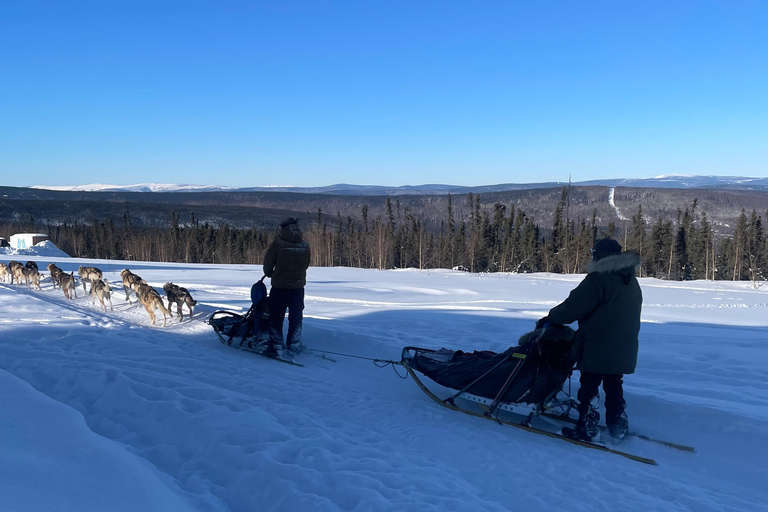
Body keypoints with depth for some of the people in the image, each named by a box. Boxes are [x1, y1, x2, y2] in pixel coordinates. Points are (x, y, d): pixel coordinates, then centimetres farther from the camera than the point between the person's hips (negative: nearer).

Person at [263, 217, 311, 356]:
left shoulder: (277, 244, -12)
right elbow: (306, 265, 8)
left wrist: (270, 274, 18)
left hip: (279, 287, -2)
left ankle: (275, 345, 13)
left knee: (276, 317, 11)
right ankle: (294, 346, 18)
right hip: (298, 287, 3)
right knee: (296, 318, 15)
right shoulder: (305, 246, -2)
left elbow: (268, 264, -3)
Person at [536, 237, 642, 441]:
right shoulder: (632, 282, 12)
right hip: (623, 350, 8)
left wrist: (550, 318, -3)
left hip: (597, 349, -8)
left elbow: (573, 306, -18)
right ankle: (618, 426, 26)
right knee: (614, 387, 20)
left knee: (589, 388, 3)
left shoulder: (598, 279, -16)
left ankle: (587, 429, 9)